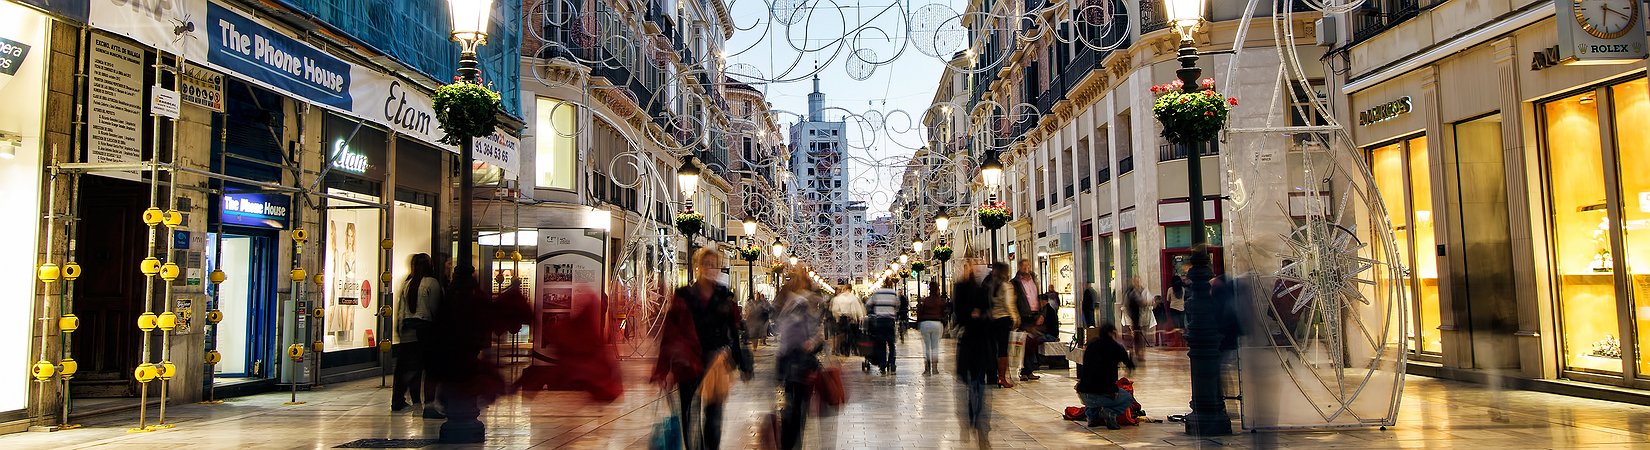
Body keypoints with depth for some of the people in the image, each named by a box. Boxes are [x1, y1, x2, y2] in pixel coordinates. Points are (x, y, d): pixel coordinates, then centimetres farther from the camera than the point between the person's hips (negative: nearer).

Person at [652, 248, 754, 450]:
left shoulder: (725, 297, 8)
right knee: (691, 414, 1)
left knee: (714, 414, 4)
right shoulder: (683, 296, 1)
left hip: (717, 362, 1)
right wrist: (669, 367, -10)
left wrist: (743, 365, 6)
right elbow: (672, 331, -3)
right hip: (689, 363, -1)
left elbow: (734, 332, 8)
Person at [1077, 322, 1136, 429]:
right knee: (1128, 399, 26)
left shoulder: (1090, 346, 11)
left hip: (1083, 395, 4)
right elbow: (1131, 366, 12)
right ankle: (1110, 413, -4)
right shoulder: (1115, 347, -1)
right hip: (1104, 394, -4)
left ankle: (1093, 416, 15)